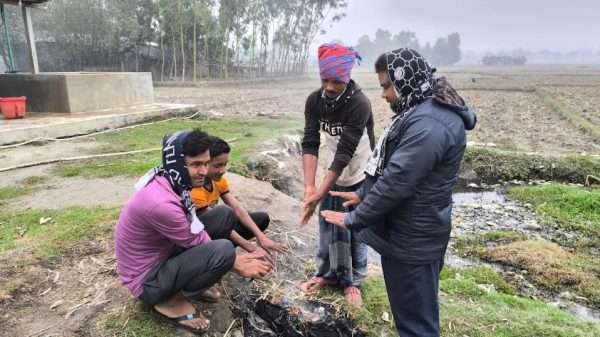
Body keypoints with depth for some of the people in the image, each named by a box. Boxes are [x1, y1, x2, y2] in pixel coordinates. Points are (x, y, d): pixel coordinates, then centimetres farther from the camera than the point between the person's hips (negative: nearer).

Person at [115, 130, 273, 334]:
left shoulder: (173, 184, -5)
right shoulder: (161, 203, -33)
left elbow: (197, 230, 2)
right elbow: (198, 243, -20)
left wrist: (235, 259, -5)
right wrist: (237, 264, -8)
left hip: (161, 258, 9)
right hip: (146, 282, -9)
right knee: (224, 250, -27)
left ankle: (184, 285, 9)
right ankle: (170, 302, -5)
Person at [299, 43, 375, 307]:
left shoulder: (359, 104, -27)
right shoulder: (314, 101, -12)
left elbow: (345, 152, -31)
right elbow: (310, 144, -18)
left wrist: (319, 194, -34)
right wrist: (310, 187, -30)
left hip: (360, 177, -4)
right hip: (332, 175, 5)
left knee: (354, 229, 6)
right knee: (327, 225, 11)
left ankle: (353, 280, 24)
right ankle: (327, 273, 30)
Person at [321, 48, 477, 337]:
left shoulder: (428, 123, -25)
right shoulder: (421, 111, 11)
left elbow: (396, 182, -27)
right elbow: (389, 166, 19)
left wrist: (353, 219, -17)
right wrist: (363, 195, 15)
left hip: (412, 239, -10)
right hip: (408, 232, 10)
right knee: (415, 313, 25)